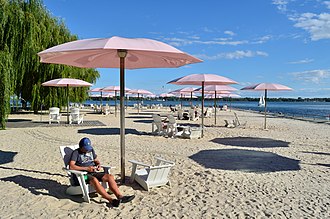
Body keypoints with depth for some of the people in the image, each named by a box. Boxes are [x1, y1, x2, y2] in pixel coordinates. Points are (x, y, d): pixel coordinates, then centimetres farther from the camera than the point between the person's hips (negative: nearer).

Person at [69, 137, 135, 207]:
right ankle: (111, 200, -42)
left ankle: (120, 196, -26)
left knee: (110, 176, -17)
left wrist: (99, 165, 0)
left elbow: (96, 160, 25)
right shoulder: (76, 153, -5)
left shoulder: (91, 150, 15)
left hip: (93, 173, 7)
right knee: (94, 180, -38)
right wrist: (86, 168, -22)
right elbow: (71, 166, -18)